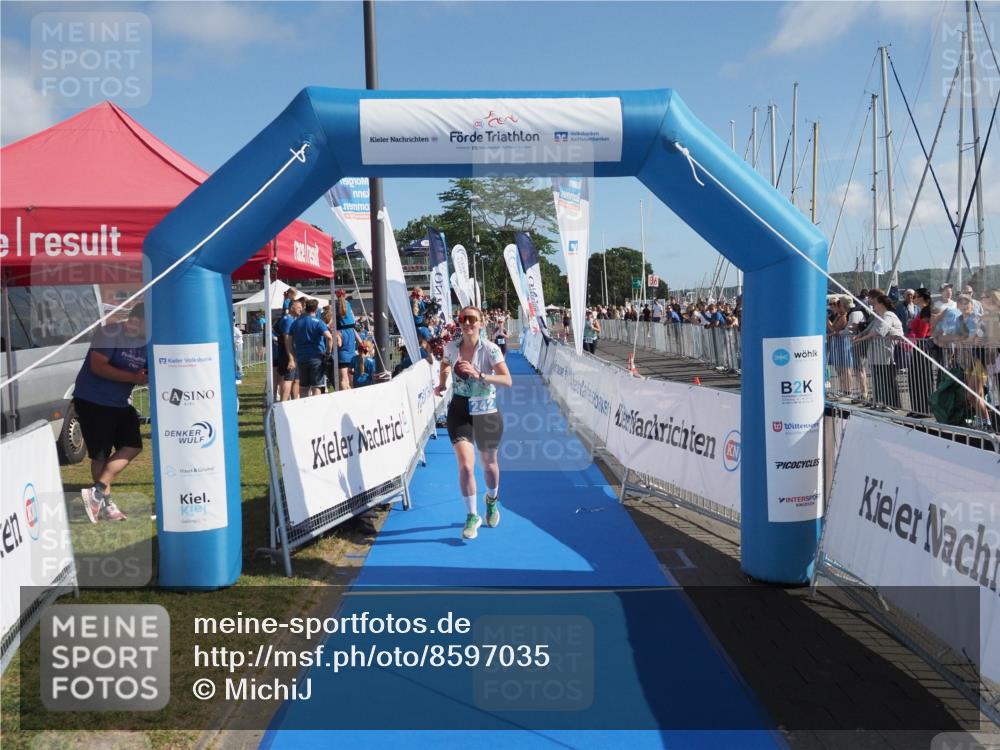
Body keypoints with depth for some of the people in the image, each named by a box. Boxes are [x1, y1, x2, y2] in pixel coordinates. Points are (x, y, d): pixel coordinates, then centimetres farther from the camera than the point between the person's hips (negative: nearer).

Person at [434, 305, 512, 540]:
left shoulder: (490, 349, -15)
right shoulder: (451, 347, -4)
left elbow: (507, 380, -23)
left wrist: (478, 374, -34)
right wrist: (442, 383, 5)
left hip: (487, 414, -1)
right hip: (459, 413, 1)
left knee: (489, 464, 17)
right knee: (465, 466, -12)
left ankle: (492, 500, 48)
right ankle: (472, 516, 6)